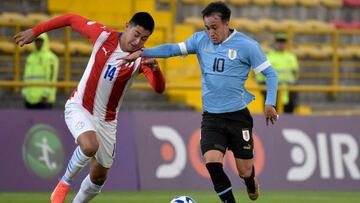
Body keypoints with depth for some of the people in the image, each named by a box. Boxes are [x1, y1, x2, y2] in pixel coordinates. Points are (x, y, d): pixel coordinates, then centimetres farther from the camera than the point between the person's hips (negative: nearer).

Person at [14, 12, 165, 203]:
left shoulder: (142, 58, -14)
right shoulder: (103, 35, -16)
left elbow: (159, 88, -29)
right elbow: (72, 18, -2)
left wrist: (155, 69, -50)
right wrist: (34, 31, 1)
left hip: (106, 120, 3)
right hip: (79, 108, -3)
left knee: (98, 177, 10)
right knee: (90, 146, -34)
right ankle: (64, 183, -8)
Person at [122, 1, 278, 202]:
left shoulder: (247, 45, -8)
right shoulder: (201, 39, 2)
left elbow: (270, 73, -3)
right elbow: (174, 49, -1)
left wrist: (270, 103, -14)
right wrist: (143, 52, -14)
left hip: (238, 116, -2)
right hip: (211, 117, 2)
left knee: (244, 170, 3)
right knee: (212, 162, -19)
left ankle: (251, 183, 42)